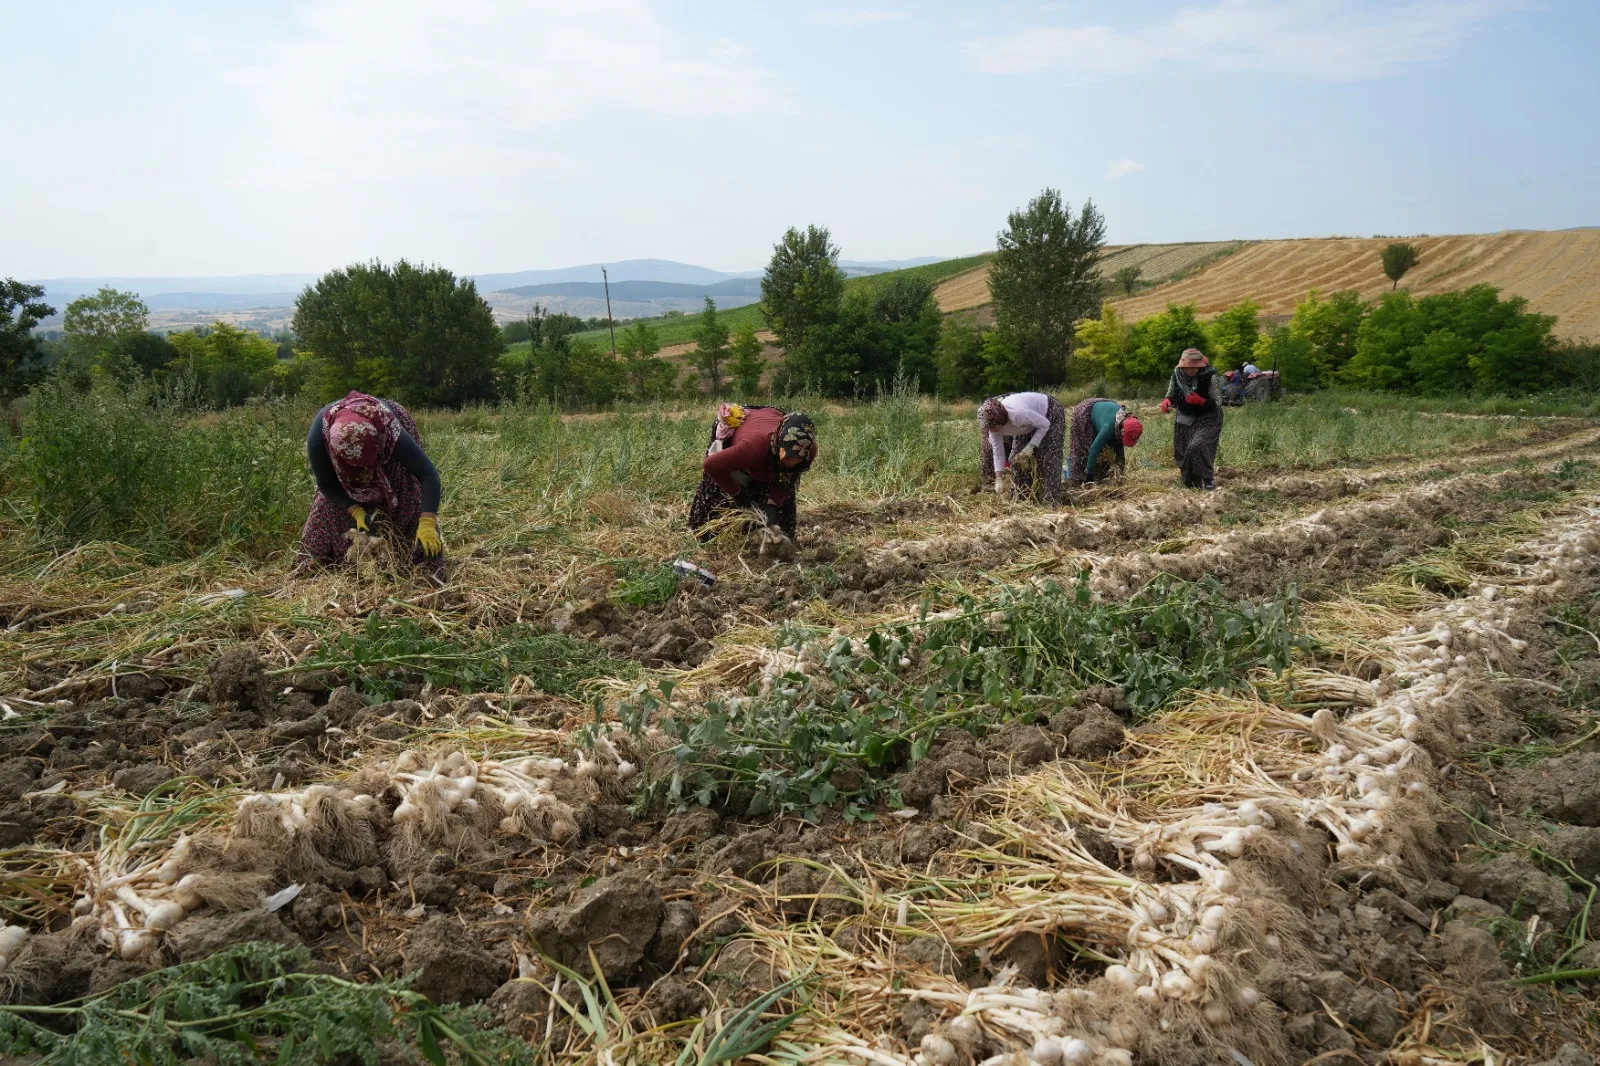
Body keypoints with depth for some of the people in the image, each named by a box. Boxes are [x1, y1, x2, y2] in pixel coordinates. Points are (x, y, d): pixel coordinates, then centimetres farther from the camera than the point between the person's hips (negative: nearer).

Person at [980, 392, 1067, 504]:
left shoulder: (1017, 414, -43)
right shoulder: (994, 425, -20)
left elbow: (1045, 425, -29)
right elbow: (998, 452, -10)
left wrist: (1030, 447, -30)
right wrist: (998, 479, -14)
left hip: (1051, 413, -7)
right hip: (1030, 424, 7)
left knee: (1048, 458, -14)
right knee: (1017, 458, 0)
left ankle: (1052, 500, -10)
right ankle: (1017, 496, 10)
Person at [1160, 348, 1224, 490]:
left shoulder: (1209, 376, -20)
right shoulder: (1177, 374, -8)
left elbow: (1217, 402, -16)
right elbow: (1171, 394, 6)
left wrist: (1201, 401, -35)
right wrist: (1167, 401, -17)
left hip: (1206, 420, -5)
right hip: (1184, 420, 5)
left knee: (1197, 447, -25)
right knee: (1181, 453, 9)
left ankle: (1208, 480, -8)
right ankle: (1190, 483, 30)